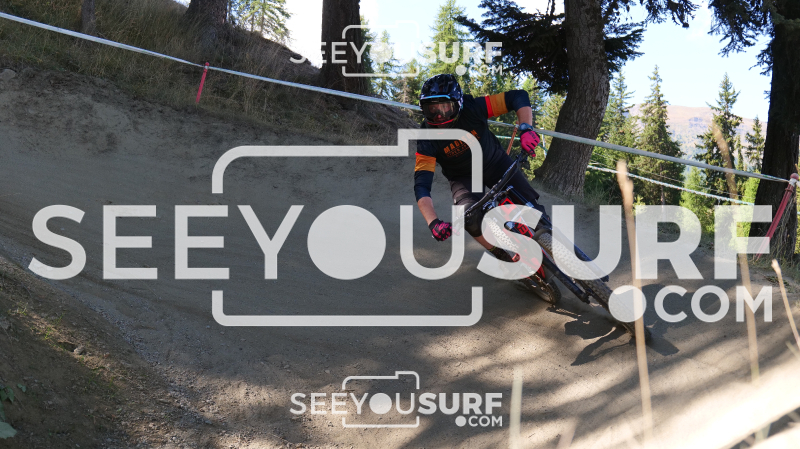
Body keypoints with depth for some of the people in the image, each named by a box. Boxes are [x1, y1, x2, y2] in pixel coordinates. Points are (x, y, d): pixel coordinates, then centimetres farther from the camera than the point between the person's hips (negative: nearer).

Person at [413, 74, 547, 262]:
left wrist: (525, 129, -42)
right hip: (464, 178, -1)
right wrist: (434, 223, -48)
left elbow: (518, 97, -25)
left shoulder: (472, 109, -29)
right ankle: (505, 258, -5)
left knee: (532, 209, -14)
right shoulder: (427, 142, -28)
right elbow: (421, 186, -33)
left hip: (494, 162, 1)